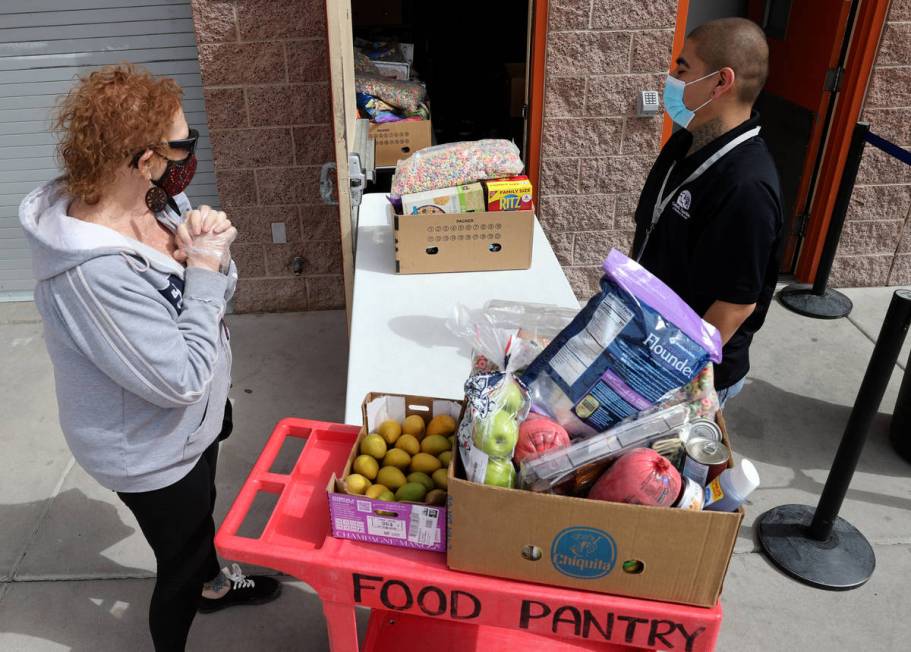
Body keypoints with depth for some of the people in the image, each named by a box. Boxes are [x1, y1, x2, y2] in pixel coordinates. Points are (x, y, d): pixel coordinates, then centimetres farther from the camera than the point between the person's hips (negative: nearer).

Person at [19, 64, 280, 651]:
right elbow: (181, 378, -33)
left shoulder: (160, 198, -12)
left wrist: (209, 247, -21)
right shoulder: (95, 272, -37)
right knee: (179, 563, 17)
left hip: (197, 415, 8)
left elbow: (219, 291, 0)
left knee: (200, 509, 34)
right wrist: (202, 267, -28)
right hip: (153, 452, -8)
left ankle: (214, 583, 64)